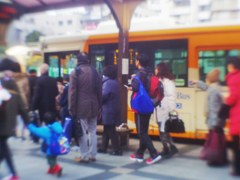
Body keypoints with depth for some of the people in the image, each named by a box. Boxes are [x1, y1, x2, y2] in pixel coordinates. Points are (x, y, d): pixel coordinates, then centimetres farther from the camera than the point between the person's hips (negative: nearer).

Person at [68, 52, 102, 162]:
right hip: (93, 105, 5)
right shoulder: (94, 71, 9)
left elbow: (72, 92, -9)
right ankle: (92, 154, 14)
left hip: (81, 106, -5)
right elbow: (99, 90, 9)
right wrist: (99, 105, 13)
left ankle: (84, 156, 3)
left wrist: (72, 108, -6)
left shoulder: (75, 72, -6)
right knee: (92, 130, 12)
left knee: (83, 132, 0)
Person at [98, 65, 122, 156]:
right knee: (106, 130, 16)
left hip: (109, 110, -10)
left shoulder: (108, 83, -18)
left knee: (110, 130, -4)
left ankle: (117, 150, -1)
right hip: (113, 109, 10)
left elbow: (103, 95, -22)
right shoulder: (114, 82, 14)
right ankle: (103, 148, 23)